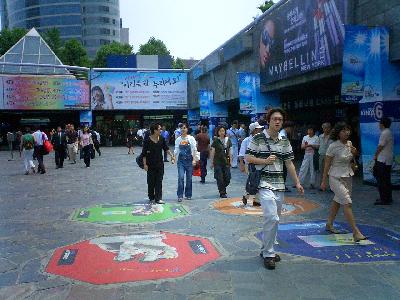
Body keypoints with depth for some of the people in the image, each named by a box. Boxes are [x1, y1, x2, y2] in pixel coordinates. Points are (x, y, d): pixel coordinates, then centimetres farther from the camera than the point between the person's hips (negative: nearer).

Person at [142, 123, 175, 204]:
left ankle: (158, 198, 4)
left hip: (160, 164, 3)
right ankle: (151, 198, 22)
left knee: (159, 181, 2)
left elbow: (166, 148, 13)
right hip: (151, 164, -3)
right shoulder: (147, 141, -10)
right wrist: (145, 164, -10)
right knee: (151, 182, 7)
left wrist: (171, 156, 3)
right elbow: (144, 153, -7)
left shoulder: (162, 139, 1)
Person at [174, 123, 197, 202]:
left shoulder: (191, 138, 0)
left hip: (189, 160, 0)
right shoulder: (178, 139, 5)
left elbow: (194, 150, 0)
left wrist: (194, 160, -8)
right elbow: (176, 150, 5)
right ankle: (180, 195, -6)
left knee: (189, 178, 5)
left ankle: (188, 195, 19)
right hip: (181, 160, 1)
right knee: (181, 177, -11)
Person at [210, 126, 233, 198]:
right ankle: (222, 193, 10)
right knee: (220, 179, -2)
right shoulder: (216, 141, -3)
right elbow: (212, 153, -1)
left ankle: (223, 188, 29)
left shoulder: (228, 140, 7)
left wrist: (230, 161, 9)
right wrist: (212, 162, -2)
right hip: (218, 163, -3)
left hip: (226, 162, 3)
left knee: (227, 179, 2)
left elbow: (230, 152, 12)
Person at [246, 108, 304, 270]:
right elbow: (248, 158, -4)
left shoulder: (285, 142, 12)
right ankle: (268, 254, -3)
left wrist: (297, 183, 8)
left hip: (279, 185, 6)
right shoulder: (258, 139, -4)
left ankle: (266, 249, 27)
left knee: (274, 219, 12)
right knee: (272, 218, -15)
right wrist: (265, 161, -16)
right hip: (264, 184, -6)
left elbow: (289, 163, 14)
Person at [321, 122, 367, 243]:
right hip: (336, 178, -7)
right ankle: (356, 232, -14)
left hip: (348, 177, 7)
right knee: (347, 202, -14)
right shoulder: (333, 146, -15)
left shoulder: (349, 144, 3)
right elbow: (327, 164, -10)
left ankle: (329, 225, 33)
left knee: (337, 201, 17)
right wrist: (324, 181, -9)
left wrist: (355, 153, -4)